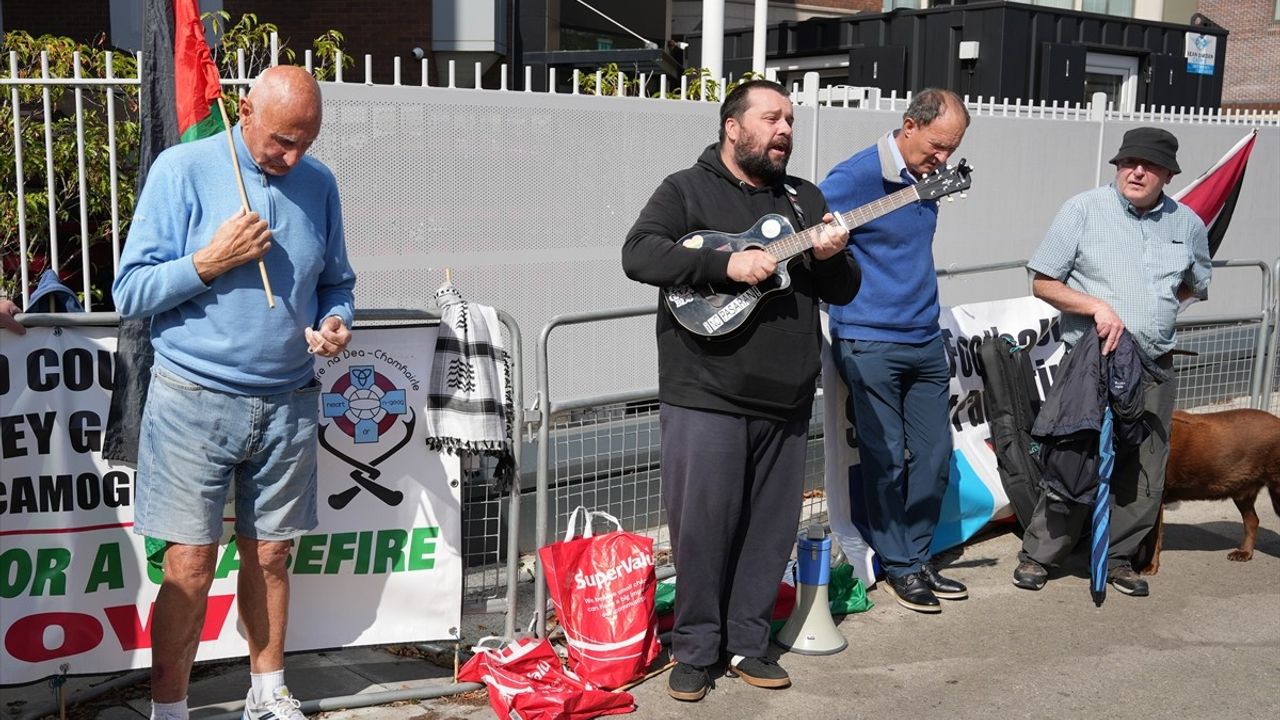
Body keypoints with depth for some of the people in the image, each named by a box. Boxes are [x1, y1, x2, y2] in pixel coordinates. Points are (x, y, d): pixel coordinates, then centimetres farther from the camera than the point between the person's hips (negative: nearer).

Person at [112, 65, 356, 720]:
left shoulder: (318, 184, 7)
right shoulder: (183, 169, -6)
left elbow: (336, 284, 18)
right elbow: (130, 293, -7)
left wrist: (335, 324, -3)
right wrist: (210, 262, -19)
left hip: (287, 406, 4)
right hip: (195, 401, -4)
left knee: (269, 555, 12)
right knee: (190, 565, -3)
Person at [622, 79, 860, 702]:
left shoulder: (805, 199, 15)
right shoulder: (686, 190, 0)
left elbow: (844, 291, 14)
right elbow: (638, 254, -15)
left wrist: (829, 257, -9)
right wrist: (726, 263, -23)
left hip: (787, 400, 5)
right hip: (705, 397, -5)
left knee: (771, 529, 10)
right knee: (702, 527, -1)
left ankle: (748, 642, 24)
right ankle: (695, 649, 14)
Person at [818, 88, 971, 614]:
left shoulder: (926, 179, 11)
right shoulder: (857, 177, -13)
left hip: (925, 342, 7)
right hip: (870, 344, -7)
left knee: (933, 455, 9)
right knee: (886, 459, 0)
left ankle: (918, 556, 22)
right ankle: (899, 566, 13)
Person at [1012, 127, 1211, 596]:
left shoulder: (1188, 224, 8)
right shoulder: (1084, 210, -3)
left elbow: (1197, 289, 23)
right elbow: (1043, 283, -3)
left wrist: (1157, 309, 6)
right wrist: (1097, 307, -17)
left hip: (1155, 369, 4)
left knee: (1144, 471, 8)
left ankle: (1119, 558, 23)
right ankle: (1038, 554, 9)